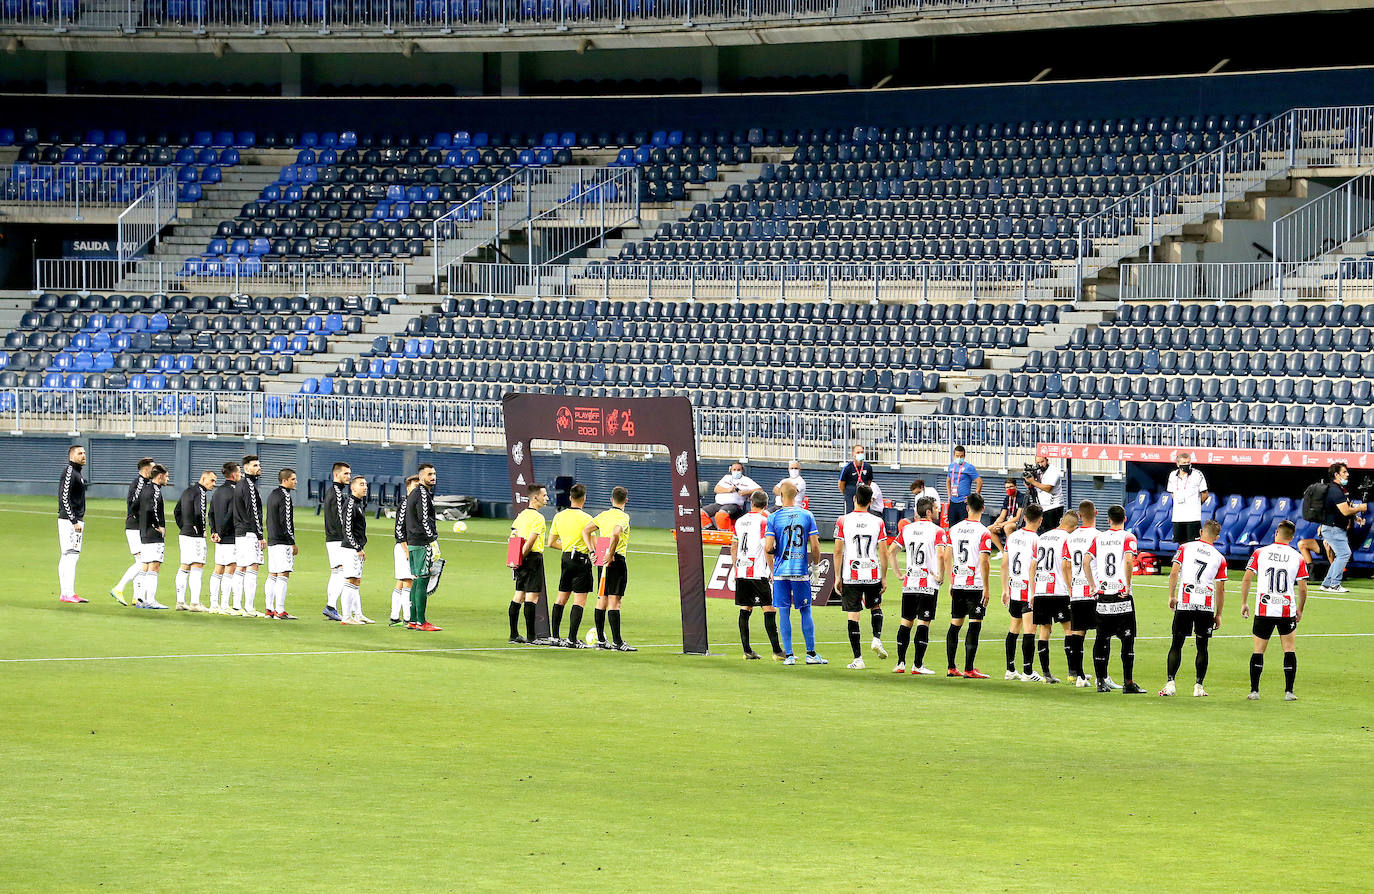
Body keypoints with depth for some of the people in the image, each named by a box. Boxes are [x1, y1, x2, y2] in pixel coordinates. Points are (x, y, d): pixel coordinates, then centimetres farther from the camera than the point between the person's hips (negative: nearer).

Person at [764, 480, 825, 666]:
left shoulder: (774, 518, -3)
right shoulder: (807, 516, 0)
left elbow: (768, 548, -7)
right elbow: (815, 547, -1)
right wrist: (814, 565, 16)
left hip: (780, 572, -1)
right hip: (801, 571, 1)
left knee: (784, 612, 4)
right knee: (805, 611, 9)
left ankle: (788, 655, 3)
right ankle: (811, 654, 9)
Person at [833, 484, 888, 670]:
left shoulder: (843, 521, -4)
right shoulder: (877, 522, -1)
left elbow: (838, 552, -4)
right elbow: (884, 553, 0)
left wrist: (837, 576, 3)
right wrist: (884, 577, 9)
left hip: (850, 576, -1)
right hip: (873, 575, 1)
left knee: (853, 616, 2)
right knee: (876, 607, 25)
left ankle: (857, 659, 0)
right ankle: (877, 638, 3)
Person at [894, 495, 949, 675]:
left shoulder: (907, 529, 9)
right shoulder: (938, 531, -7)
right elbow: (941, 555, -21)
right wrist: (941, 576, -10)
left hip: (909, 584, 5)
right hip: (928, 584, -5)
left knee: (906, 622, 11)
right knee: (923, 623, -2)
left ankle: (900, 663, 10)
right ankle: (917, 664, -5)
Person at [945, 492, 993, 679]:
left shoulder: (954, 529, 6)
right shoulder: (984, 533, -10)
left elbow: (947, 557, 10)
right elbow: (984, 562, -15)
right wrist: (986, 588, -10)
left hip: (957, 583, 5)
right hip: (976, 585, -5)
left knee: (955, 624, 11)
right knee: (974, 625, -2)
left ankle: (951, 667, 14)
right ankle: (969, 669, -5)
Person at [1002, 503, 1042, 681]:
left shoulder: (1012, 536, 7)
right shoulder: (1036, 540, -13)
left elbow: (1004, 564, 11)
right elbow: (1032, 569, -18)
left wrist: (1005, 590, 19)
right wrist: (1034, 594, -15)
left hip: (1013, 589, 7)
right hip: (1028, 590, -7)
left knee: (1014, 628, 17)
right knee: (1029, 630, -4)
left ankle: (1010, 670, 22)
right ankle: (1027, 672, -4)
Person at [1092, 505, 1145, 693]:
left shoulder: (1099, 538, 7)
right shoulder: (1128, 538, -4)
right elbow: (1128, 560, -20)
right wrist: (1128, 586, -12)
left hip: (1102, 594, 4)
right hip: (1122, 595, -4)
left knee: (1102, 639, 10)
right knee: (1127, 639, -1)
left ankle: (1102, 681, 12)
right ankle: (1128, 683, -5)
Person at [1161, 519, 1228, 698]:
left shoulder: (1185, 548, 6)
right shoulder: (1220, 558, 7)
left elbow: (1174, 572, -3)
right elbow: (1220, 590, 7)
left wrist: (1171, 596, 7)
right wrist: (1218, 614, 14)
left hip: (1184, 603, 0)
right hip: (1207, 605, 0)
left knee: (1177, 644, 5)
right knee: (1202, 646, 9)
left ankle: (1170, 683, -3)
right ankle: (1198, 686, 7)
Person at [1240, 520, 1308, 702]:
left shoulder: (1260, 553, 0)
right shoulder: (1298, 558, -1)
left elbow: (1246, 579, -2)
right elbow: (1303, 588, -1)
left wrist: (1244, 603, 8)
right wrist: (1300, 610, 14)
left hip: (1263, 611, 0)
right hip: (1287, 610, 0)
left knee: (1258, 651, 8)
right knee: (1290, 650, 9)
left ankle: (1254, 691, 5)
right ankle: (1288, 691, 4)